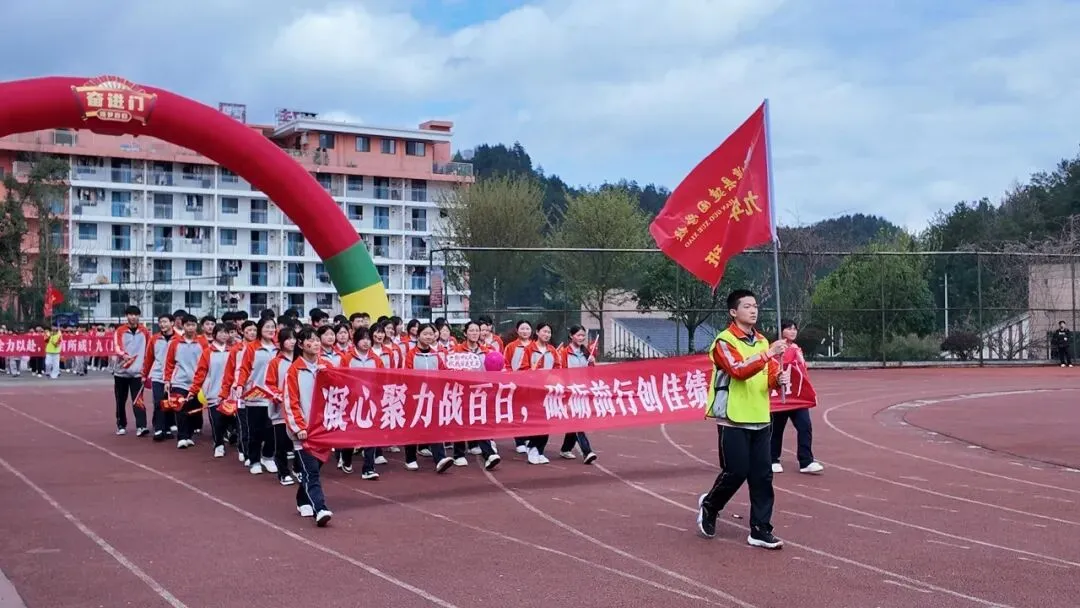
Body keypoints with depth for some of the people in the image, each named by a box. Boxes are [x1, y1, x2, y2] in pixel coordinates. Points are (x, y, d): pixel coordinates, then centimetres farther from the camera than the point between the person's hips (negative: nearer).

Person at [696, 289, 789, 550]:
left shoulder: (762, 341, 13)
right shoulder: (724, 341, -9)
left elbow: (769, 378, 13)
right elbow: (739, 370, -25)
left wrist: (779, 379, -9)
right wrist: (768, 354, -31)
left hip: (760, 420, 6)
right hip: (733, 421, -6)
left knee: (762, 476, 3)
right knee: (736, 473, -4)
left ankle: (760, 530, 9)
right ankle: (709, 505, 23)